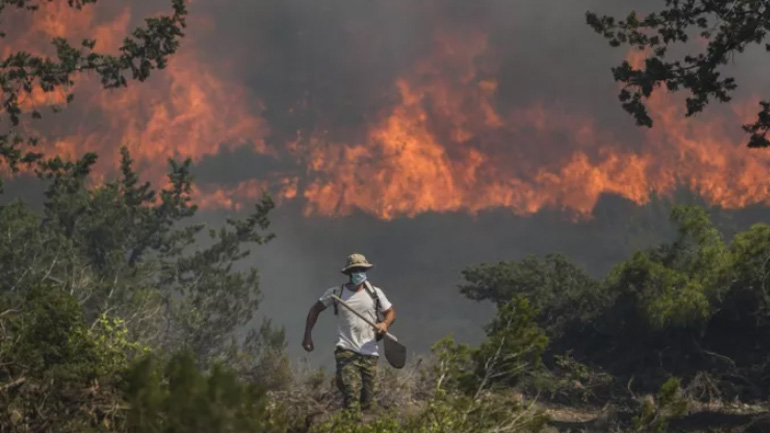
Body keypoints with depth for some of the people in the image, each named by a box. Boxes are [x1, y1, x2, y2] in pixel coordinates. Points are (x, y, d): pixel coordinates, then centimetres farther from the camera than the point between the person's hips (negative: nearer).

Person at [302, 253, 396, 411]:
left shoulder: (375, 293, 7)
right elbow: (315, 310, 13)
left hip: (370, 353, 3)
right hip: (346, 352, -3)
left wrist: (385, 323, -8)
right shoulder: (336, 293, 2)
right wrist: (307, 336, 6)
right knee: (351, 394, -22)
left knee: (367, 400, 5)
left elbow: (390, 312, 16)